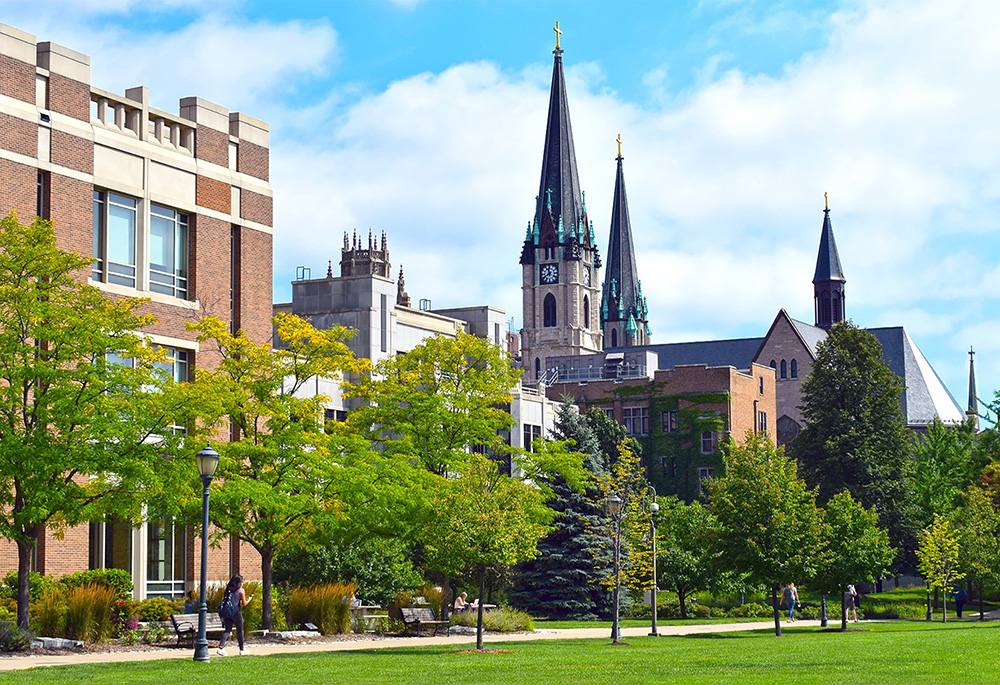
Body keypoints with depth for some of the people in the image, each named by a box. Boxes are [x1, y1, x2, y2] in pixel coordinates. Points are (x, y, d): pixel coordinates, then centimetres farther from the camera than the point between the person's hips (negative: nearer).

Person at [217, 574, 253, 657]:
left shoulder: (228, 589, 8)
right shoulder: (241, 590, -6)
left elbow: (223, 600, 9)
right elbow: (244, 603, -4)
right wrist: (249, 599, 14)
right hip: (236, 611, -4)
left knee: (227, 630, 5)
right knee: (240, 631, 10)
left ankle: (220, 647, -14)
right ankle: (242, 650, 20)